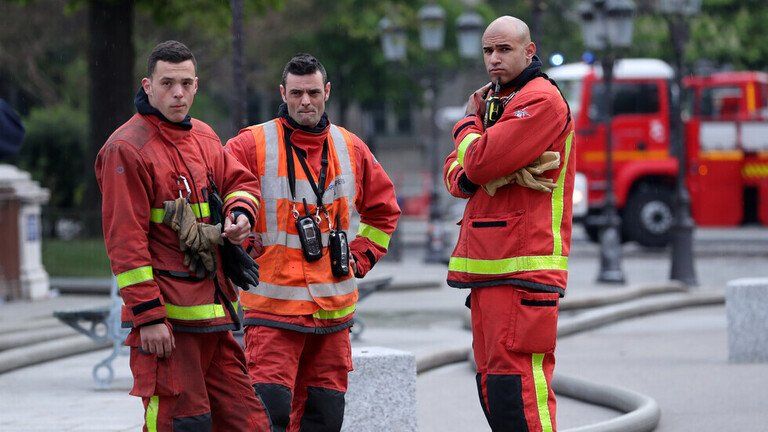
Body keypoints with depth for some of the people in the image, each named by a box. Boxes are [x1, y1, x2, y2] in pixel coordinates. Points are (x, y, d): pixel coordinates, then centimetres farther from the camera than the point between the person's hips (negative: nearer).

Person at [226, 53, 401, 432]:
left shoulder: (350, 149, 11)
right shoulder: (252, 146, -5)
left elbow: (383, 209, 25)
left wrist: (360, 258, 14)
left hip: (333, 310, 5)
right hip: (272, 307, -5)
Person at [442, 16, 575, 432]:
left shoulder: (542, 100, -8)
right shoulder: (494, 102, 22)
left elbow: (480, 162, -17)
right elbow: (455, 174, 14)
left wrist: (467, 126, 5)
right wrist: (493, 176, -9)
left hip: (523, 266, -10)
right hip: (487, 265, 10)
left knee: (515, 387, -15)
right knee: (493, 386, 11)